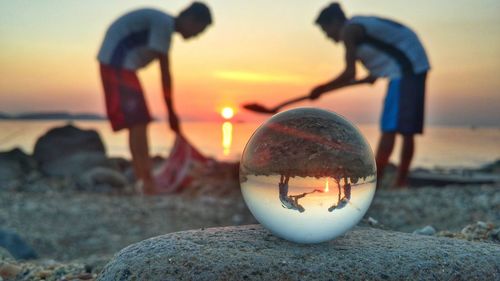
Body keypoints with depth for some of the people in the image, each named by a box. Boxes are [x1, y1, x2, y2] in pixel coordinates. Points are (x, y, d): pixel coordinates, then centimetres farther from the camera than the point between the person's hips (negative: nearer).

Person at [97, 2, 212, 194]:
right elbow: (165, 72, -17)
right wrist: (171, 112, -12)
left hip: (118, 65, 10)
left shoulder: (163, 25, 16)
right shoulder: (164, 23, -14)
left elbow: (164, 73, 16)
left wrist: (171, 113, 17)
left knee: (138, 123, 9)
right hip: (117, 64, -10)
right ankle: (145, 180, -12)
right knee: (138, 122, -13)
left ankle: (143, 179, 12)